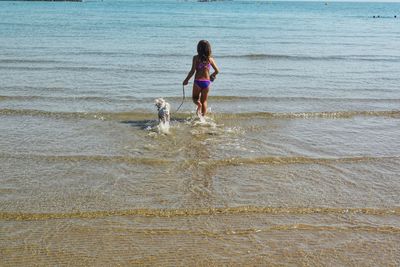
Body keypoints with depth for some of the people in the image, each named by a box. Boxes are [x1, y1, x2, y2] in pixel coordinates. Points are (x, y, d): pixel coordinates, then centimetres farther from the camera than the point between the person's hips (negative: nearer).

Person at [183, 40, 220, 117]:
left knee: (195, 97, 19)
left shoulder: (196, 58, -8)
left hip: (198, 81, -2)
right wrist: (212, 76, 24)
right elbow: (217, 71, 3)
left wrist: (186, 80, 0)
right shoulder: (210, 59, 0)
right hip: (207, 82, 2)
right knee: (204, 101, 15)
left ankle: (199, 104, -13)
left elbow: (192, 71, -12)